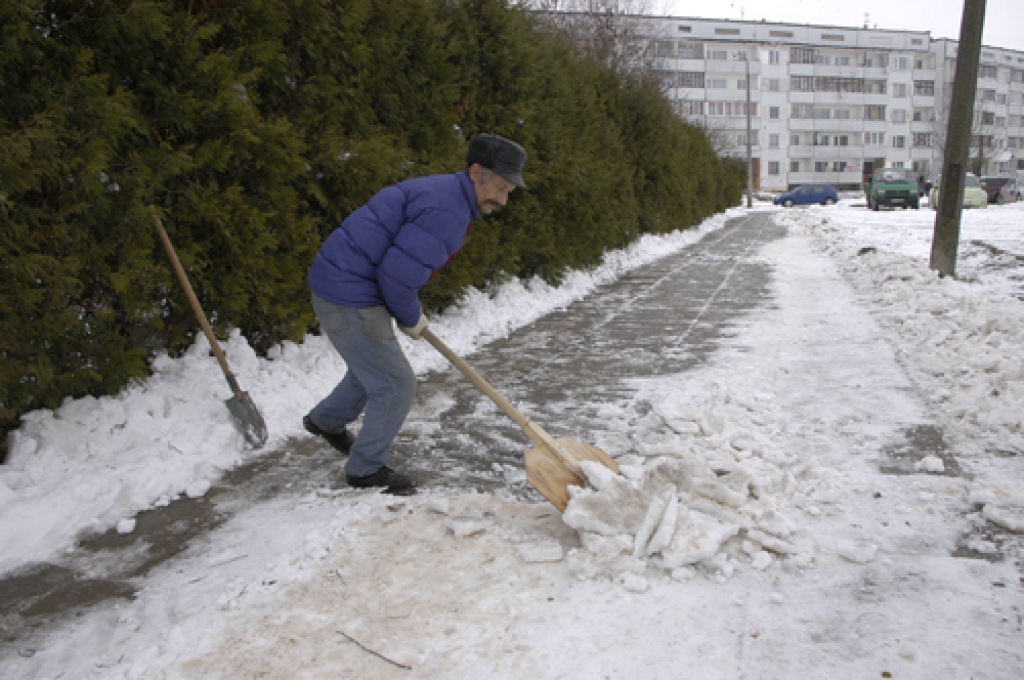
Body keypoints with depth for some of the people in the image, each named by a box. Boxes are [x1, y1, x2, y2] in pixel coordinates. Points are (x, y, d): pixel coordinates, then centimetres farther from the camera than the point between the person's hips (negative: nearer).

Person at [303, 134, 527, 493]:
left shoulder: (443, 193, 11)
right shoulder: (446, 211, -23)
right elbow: (398, 275, -26)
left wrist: (411, 310, 17)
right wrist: (410, 319, -7)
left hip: (338, 285, 10)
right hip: (351, 301, -10)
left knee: (372, 371, 29)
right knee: (396, 385, 1)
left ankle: (325, 420, 52)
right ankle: (366, 469, 19)